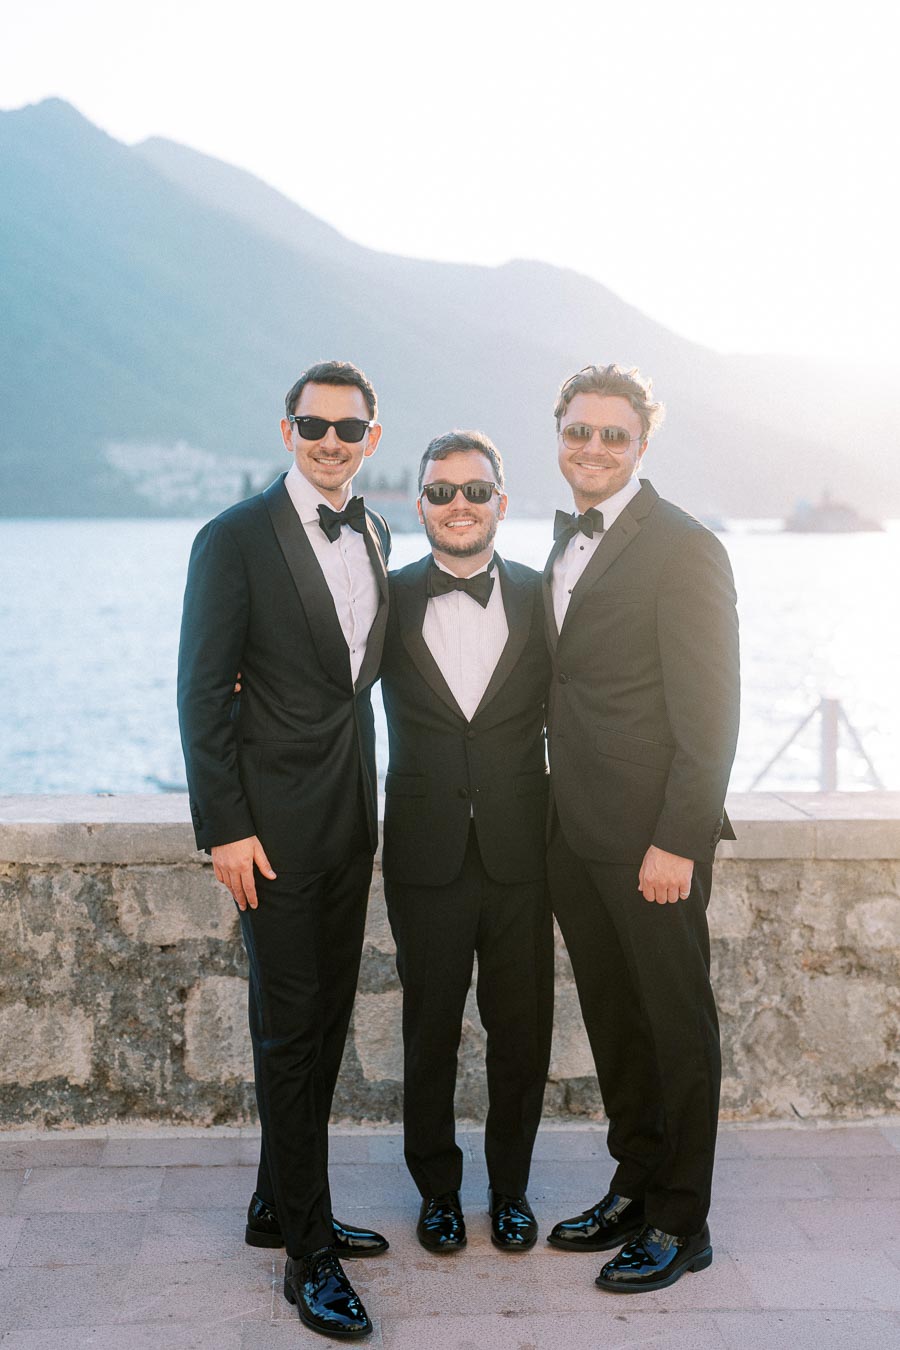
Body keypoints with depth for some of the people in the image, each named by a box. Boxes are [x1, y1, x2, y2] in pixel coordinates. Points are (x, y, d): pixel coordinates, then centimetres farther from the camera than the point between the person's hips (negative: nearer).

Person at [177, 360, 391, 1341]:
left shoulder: (373, 534, 10)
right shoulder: (236, 540, -10)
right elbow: (203, 693, -11)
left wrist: (362, 792, 12)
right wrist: (224, 828, -15)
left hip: (351, 816, 7)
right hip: (275, 820, -7)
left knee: (325, 1020, 14)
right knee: (290, 1029, -1)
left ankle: (281, 1205, 30)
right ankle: (308, 1252, 9)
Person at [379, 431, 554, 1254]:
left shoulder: (543, 598, 1)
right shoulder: (391, 600, 0)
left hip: (520, 853, 1)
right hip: (426, 855, 0)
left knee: (522, 1031, 11)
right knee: (430, 1032, 11)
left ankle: (510, 1186, 31)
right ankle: (438, 1189, 31)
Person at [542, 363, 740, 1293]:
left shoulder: (683, 549, -13)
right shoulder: (566, 543, 12)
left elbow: (709, 713, -16)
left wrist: (678, 841, -19)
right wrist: (558, 809, 10)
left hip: (652, 840, -7)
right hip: (576, 832, 8)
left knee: (675, 1023, 6)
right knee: (610, 1018, 17)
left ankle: (679, 1224, 19)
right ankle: (633, 1188, 32)